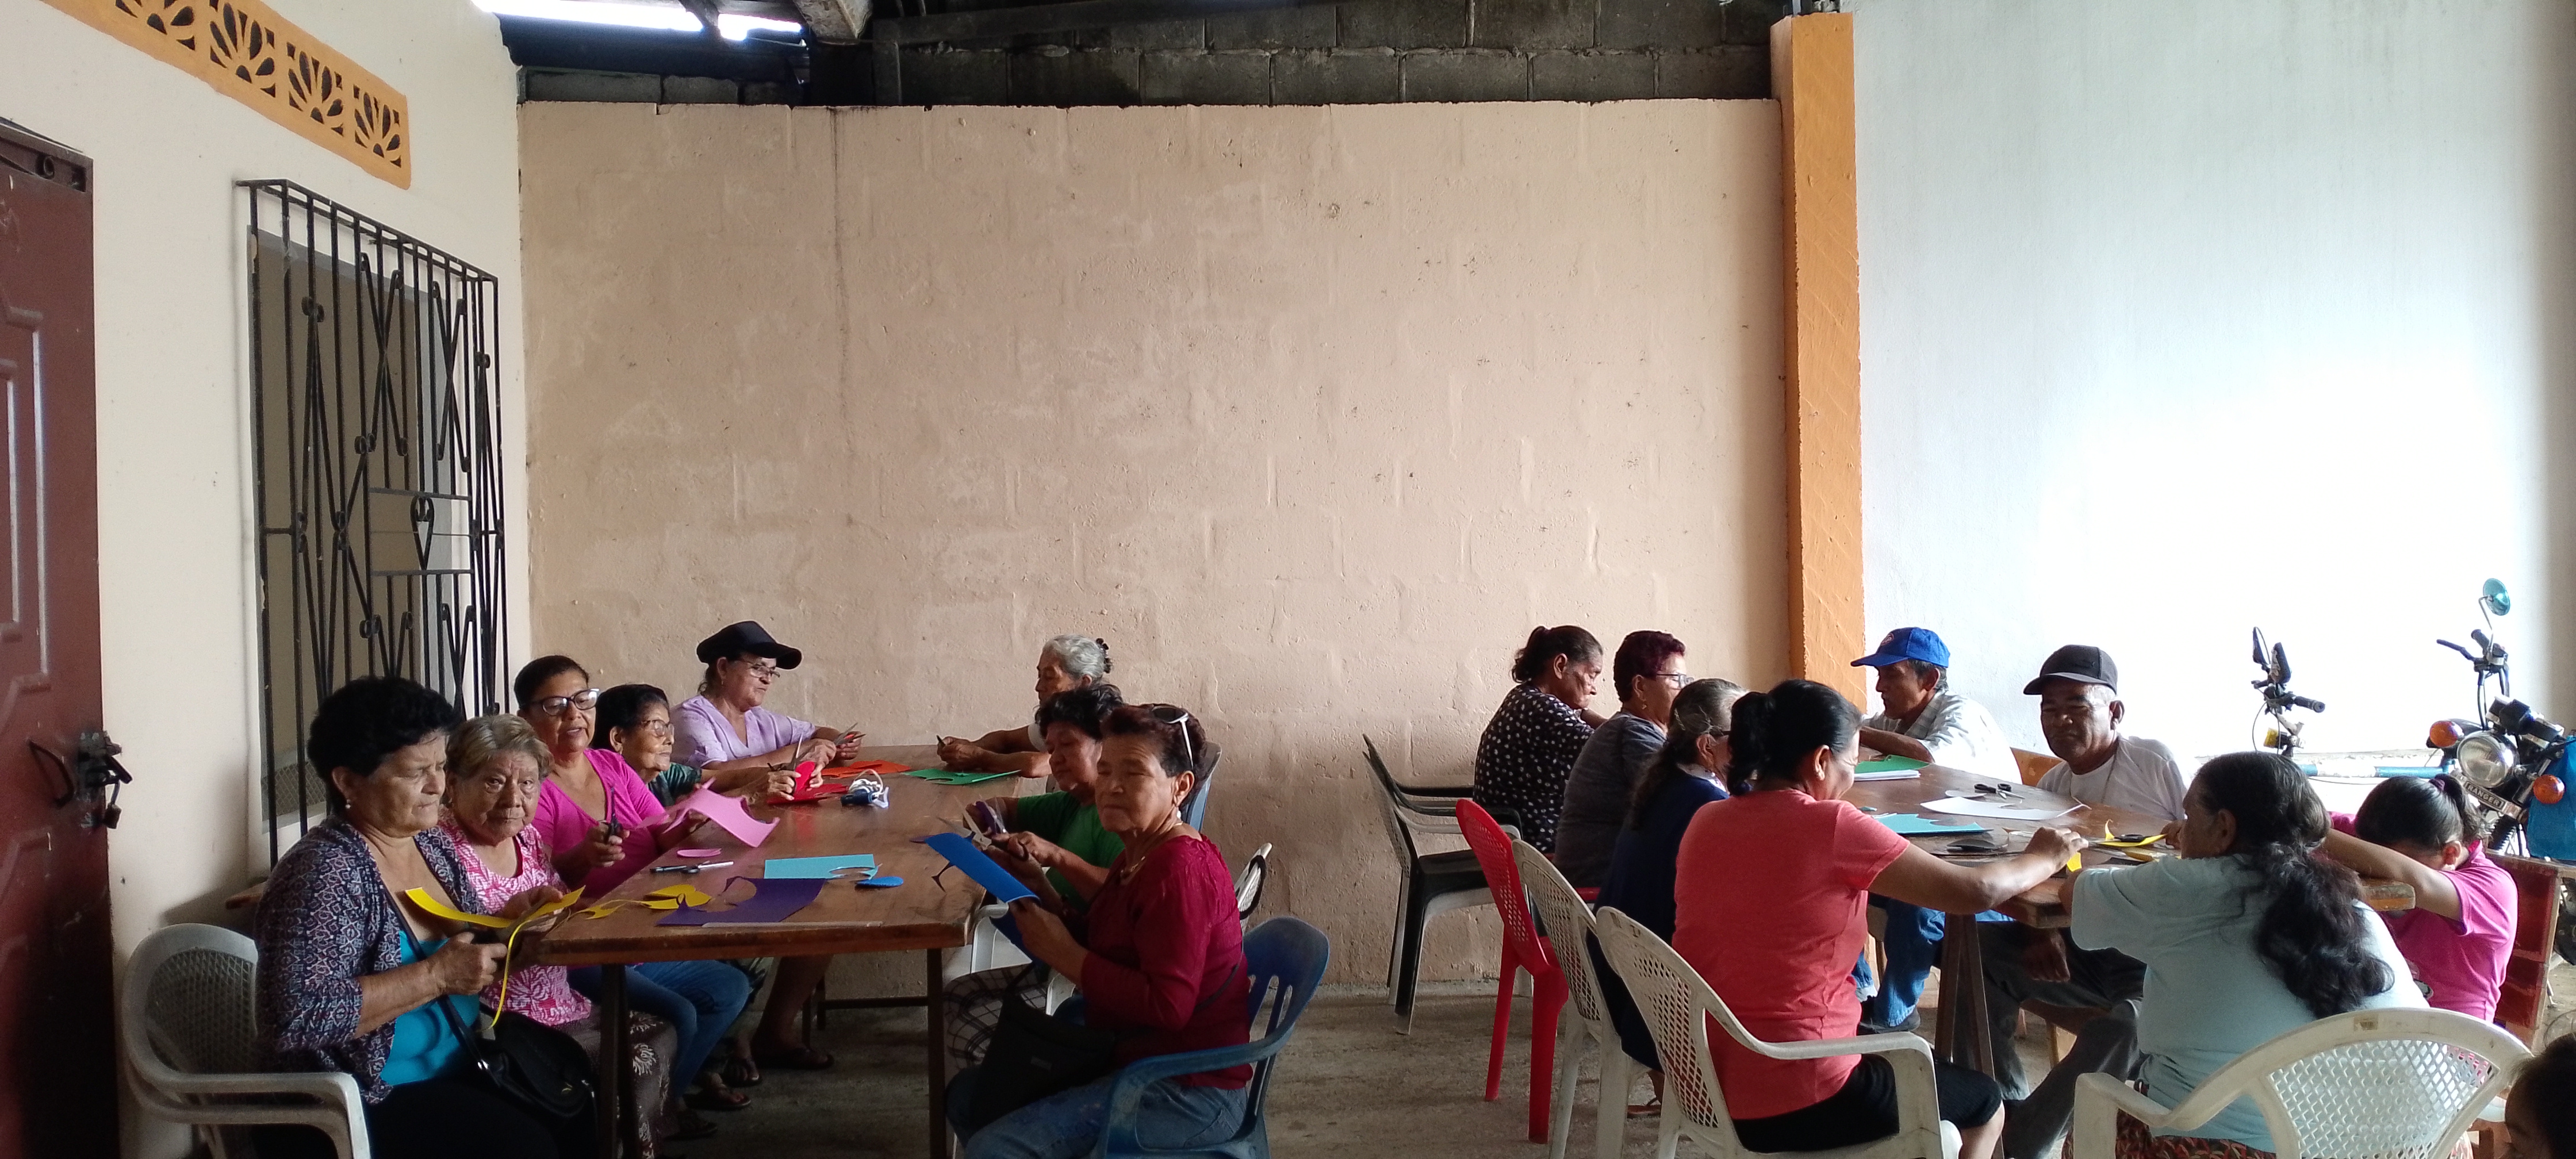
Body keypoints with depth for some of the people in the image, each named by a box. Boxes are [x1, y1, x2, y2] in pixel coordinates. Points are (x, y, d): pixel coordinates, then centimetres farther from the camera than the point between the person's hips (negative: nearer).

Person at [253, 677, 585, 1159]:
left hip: (457, 1066, 8)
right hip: (358, 1099, -8)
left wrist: (506, 920, -2)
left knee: (583, 1115, -8)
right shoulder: (325, 872, -19)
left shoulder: (429, 843, 6)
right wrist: (437, 975, -26)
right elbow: (300, 1016, -28)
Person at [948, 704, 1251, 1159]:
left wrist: (1064, 955, -22)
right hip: (1128, 1058, 11)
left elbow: (1168, 1004, -29)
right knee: (965, 1096, 17)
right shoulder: (1138, 858, 10)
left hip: (1187, 1092, -10)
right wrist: (1037, 897, -1)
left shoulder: (1179, 870, -22)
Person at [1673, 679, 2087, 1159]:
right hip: (1794, 1103, -7)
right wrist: (2044, 857, 7)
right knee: (1984, 1102, 21)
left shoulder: (1706, 821, 1)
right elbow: (1976, 891, -11)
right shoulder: (1830, 825, -18)